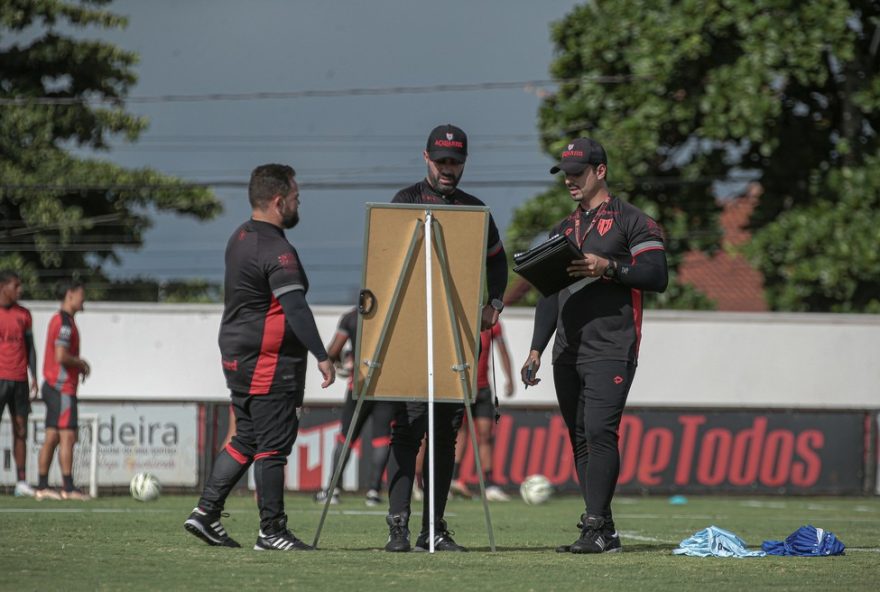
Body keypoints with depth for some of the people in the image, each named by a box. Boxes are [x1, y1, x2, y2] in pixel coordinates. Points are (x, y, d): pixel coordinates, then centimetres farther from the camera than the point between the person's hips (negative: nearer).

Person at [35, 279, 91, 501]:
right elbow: (61, 356, -23)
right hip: (62, 387, -10)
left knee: (52, 438, 8)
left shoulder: (59, 320, 17)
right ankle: (68, 488, -12)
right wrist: (81, 363, -7)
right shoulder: (64, 322, -14)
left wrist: (78, 365, 11)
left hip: (53, 385, 10)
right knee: (67, 436, -10)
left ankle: (42, 487, 8)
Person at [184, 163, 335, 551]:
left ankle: (206, 513, 12)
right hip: (270, 364, -10)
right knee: (273, 446, -4)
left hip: (238, 359, 10)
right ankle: (272, 531, -1)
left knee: (246, 440, 15)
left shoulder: (239, 239, 14)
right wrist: (321, 356, -28)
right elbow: (295, 308, -26)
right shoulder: (276, 251, -17)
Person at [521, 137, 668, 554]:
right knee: (579, 438, 4)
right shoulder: (563, 230, 22)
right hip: (567, 353, 7)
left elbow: (657, 276, -8)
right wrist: (536, 350, 16)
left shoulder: (631, 220, 1)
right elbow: (549, 295, 24)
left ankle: (595, 527, -20)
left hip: (611, 349, -7)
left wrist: (608, 267, -19)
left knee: (599, 431, -17)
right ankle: (603, 531, 7)